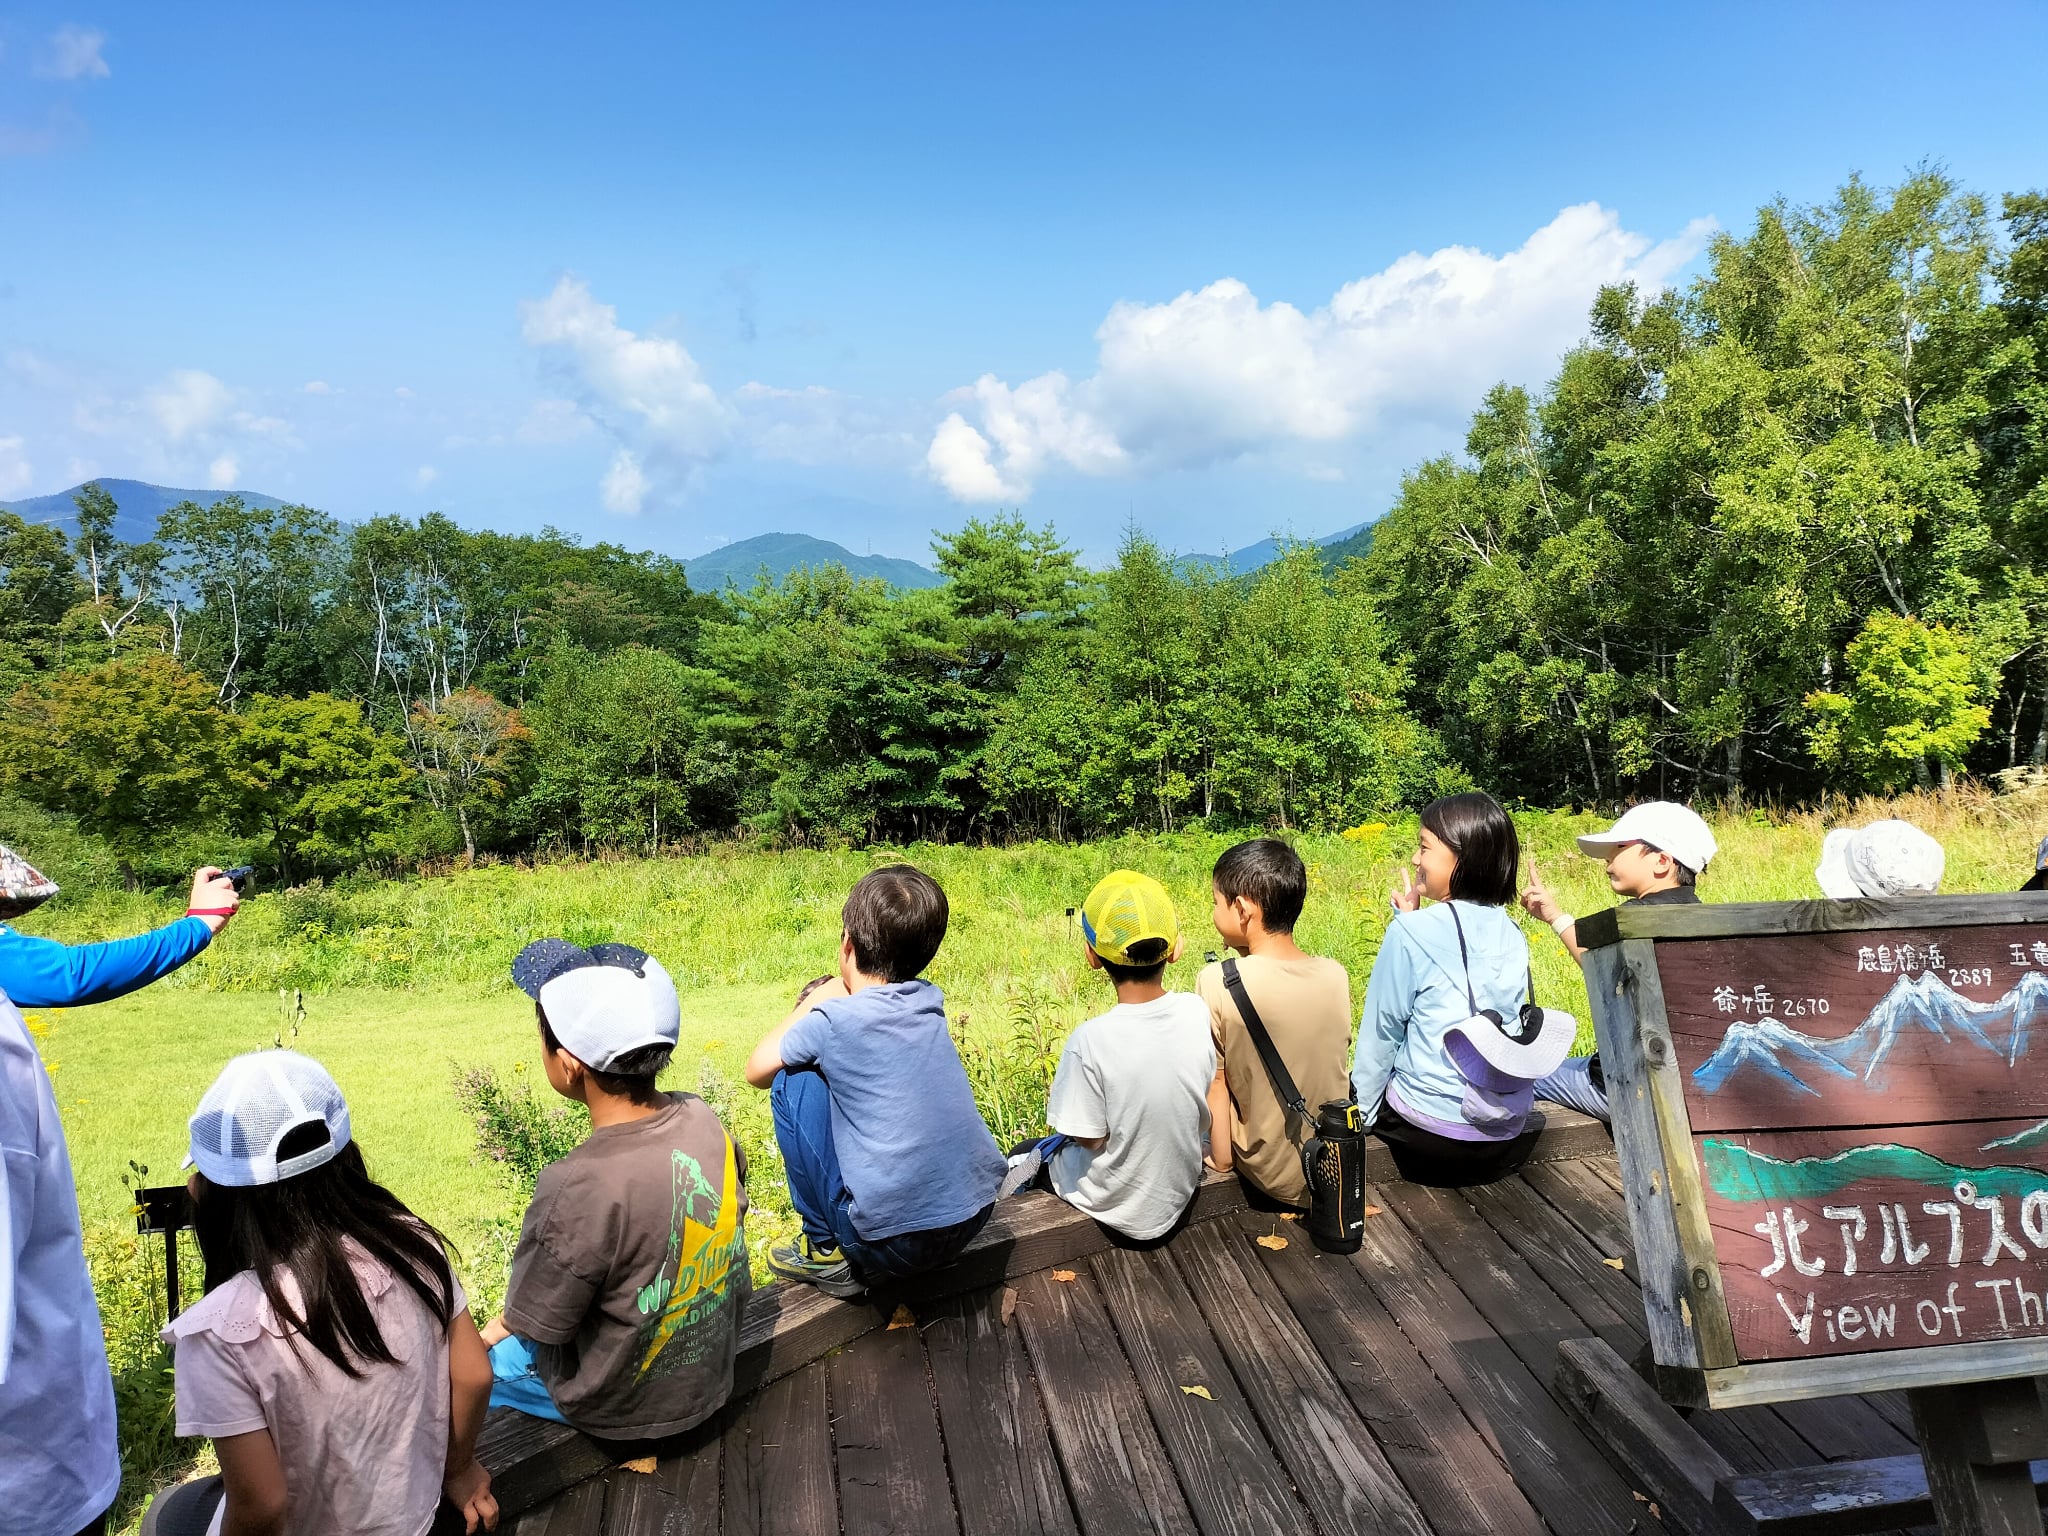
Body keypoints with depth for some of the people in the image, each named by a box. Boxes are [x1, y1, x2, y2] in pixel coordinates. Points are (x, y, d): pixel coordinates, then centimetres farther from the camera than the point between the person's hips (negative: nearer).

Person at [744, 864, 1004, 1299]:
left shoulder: (835, 1019, -12)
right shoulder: (929, 1002, 4)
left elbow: (757, 1071, 6)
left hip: (893, 1244, -6)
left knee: (792, 1081, 4)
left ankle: (827, 1252, 11)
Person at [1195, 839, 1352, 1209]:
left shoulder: (1217, 983, -20)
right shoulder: (1336, 975, -8)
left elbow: (1215, 1083, -12)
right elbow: (1329, 1059, 5)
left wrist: (1222, 1160, 1)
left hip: (1274, 1176, -4)